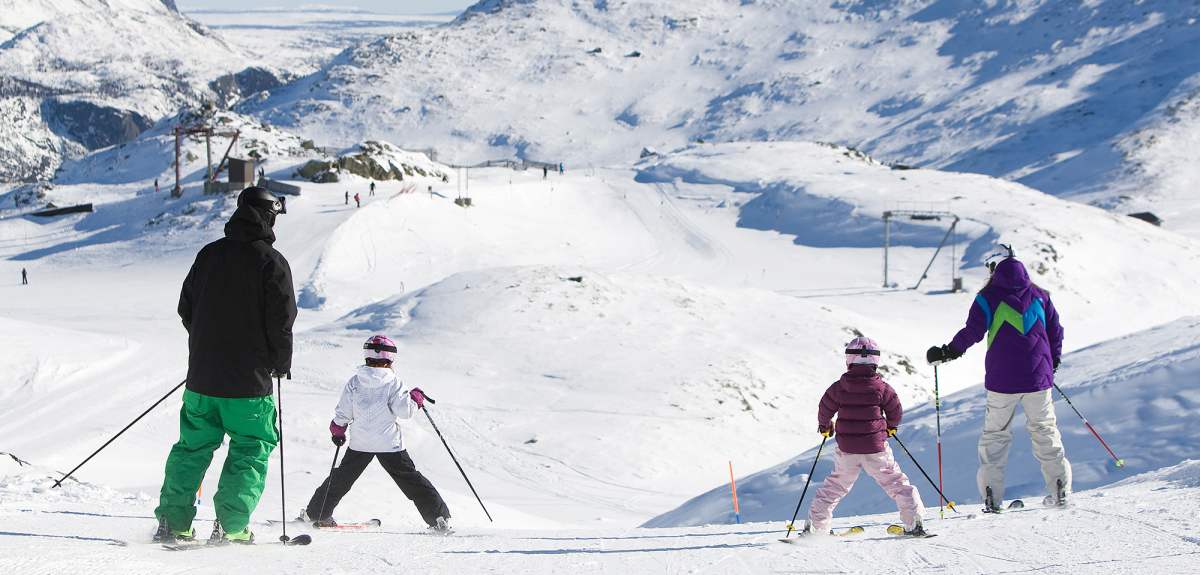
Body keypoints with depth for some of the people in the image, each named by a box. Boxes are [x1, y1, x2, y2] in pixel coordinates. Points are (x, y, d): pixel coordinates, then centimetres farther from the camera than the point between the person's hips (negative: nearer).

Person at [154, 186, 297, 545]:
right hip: (249, 381, -5)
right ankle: (232, 525, -3)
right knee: (251, 449, 6)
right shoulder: (271, 262, -10)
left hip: (202, 376, 5)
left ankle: (173, 521, 8)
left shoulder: (208, 255, 6)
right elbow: (281, 321, -11)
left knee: (192, 447, 14)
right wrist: (281, 363, 6)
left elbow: (186, 309, 12)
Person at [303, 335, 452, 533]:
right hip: (390, 443, -2)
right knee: (411, 480, 4)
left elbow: (342, 413, 3)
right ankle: (439, 517, -1)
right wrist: (416, 398, 5)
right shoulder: (393, 382, -8)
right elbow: (403, 410, -14)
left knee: (342, 478, 19)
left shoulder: (355, 382, 0)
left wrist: (337, 431, 20)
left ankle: (317, 513, 27)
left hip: (360, 443, 2)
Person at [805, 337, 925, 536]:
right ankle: (914, 523, 1)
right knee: (896, 483, 8)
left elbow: (825, 409, 5)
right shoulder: (882, 388, -6)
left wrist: (825, 426, 28)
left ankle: (815, 525, 12)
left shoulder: (839, 388, -4)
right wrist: (891, 426, 27)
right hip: (876, 448, -1)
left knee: (834, 486, 15)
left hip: (846, 449, 1)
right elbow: (896, 411, 5)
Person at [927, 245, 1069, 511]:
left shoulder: (988, 297, -2)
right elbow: (1055, 331, 11)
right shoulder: (1039, 295, 9)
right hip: (1038, 378, 2)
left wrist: (948, 352, -1)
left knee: (996, 434, 8)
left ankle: (992, 496, 0)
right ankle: (1060, 490, 12)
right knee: (1045, 430, 15)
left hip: (1002, 380, -2)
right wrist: (1053, 362, 25)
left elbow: (973, 332, -11)